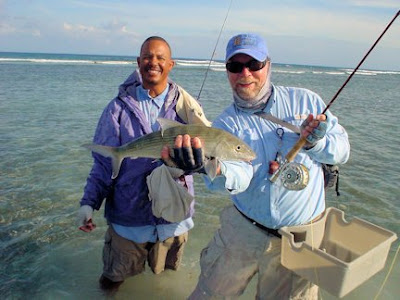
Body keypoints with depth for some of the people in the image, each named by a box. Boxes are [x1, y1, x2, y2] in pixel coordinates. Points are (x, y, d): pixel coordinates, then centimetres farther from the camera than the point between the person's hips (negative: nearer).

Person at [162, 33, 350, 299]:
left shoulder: (305, 101, -4)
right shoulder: (226, 123, -8)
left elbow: (342, 149, 2)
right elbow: (240, 177, -27)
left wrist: (315, 142, -20)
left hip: (301, 236, 1)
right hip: (242, 229, 0)